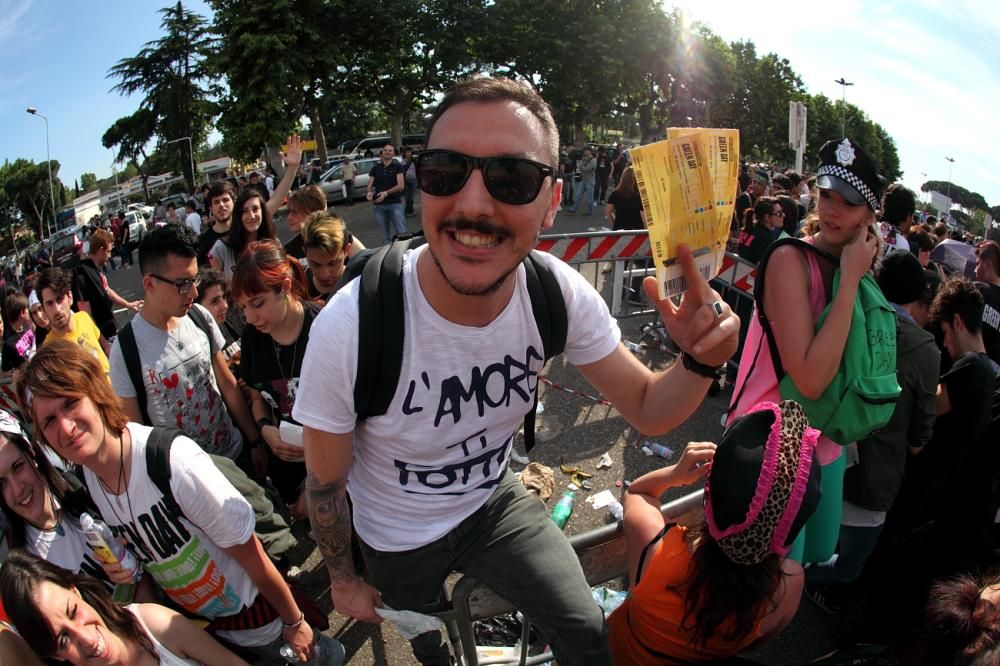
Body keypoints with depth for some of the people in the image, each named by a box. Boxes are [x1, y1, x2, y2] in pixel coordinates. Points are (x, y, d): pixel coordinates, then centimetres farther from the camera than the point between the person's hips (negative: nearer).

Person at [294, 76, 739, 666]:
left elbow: (647, 410, -12)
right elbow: (324, 483, -17)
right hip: (398, 538, -1)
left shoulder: (559, 293, -24)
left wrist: (700, 361, -35)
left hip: (496, 499, 2)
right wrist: (342, 578, 0)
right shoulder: (348, 327, -35)